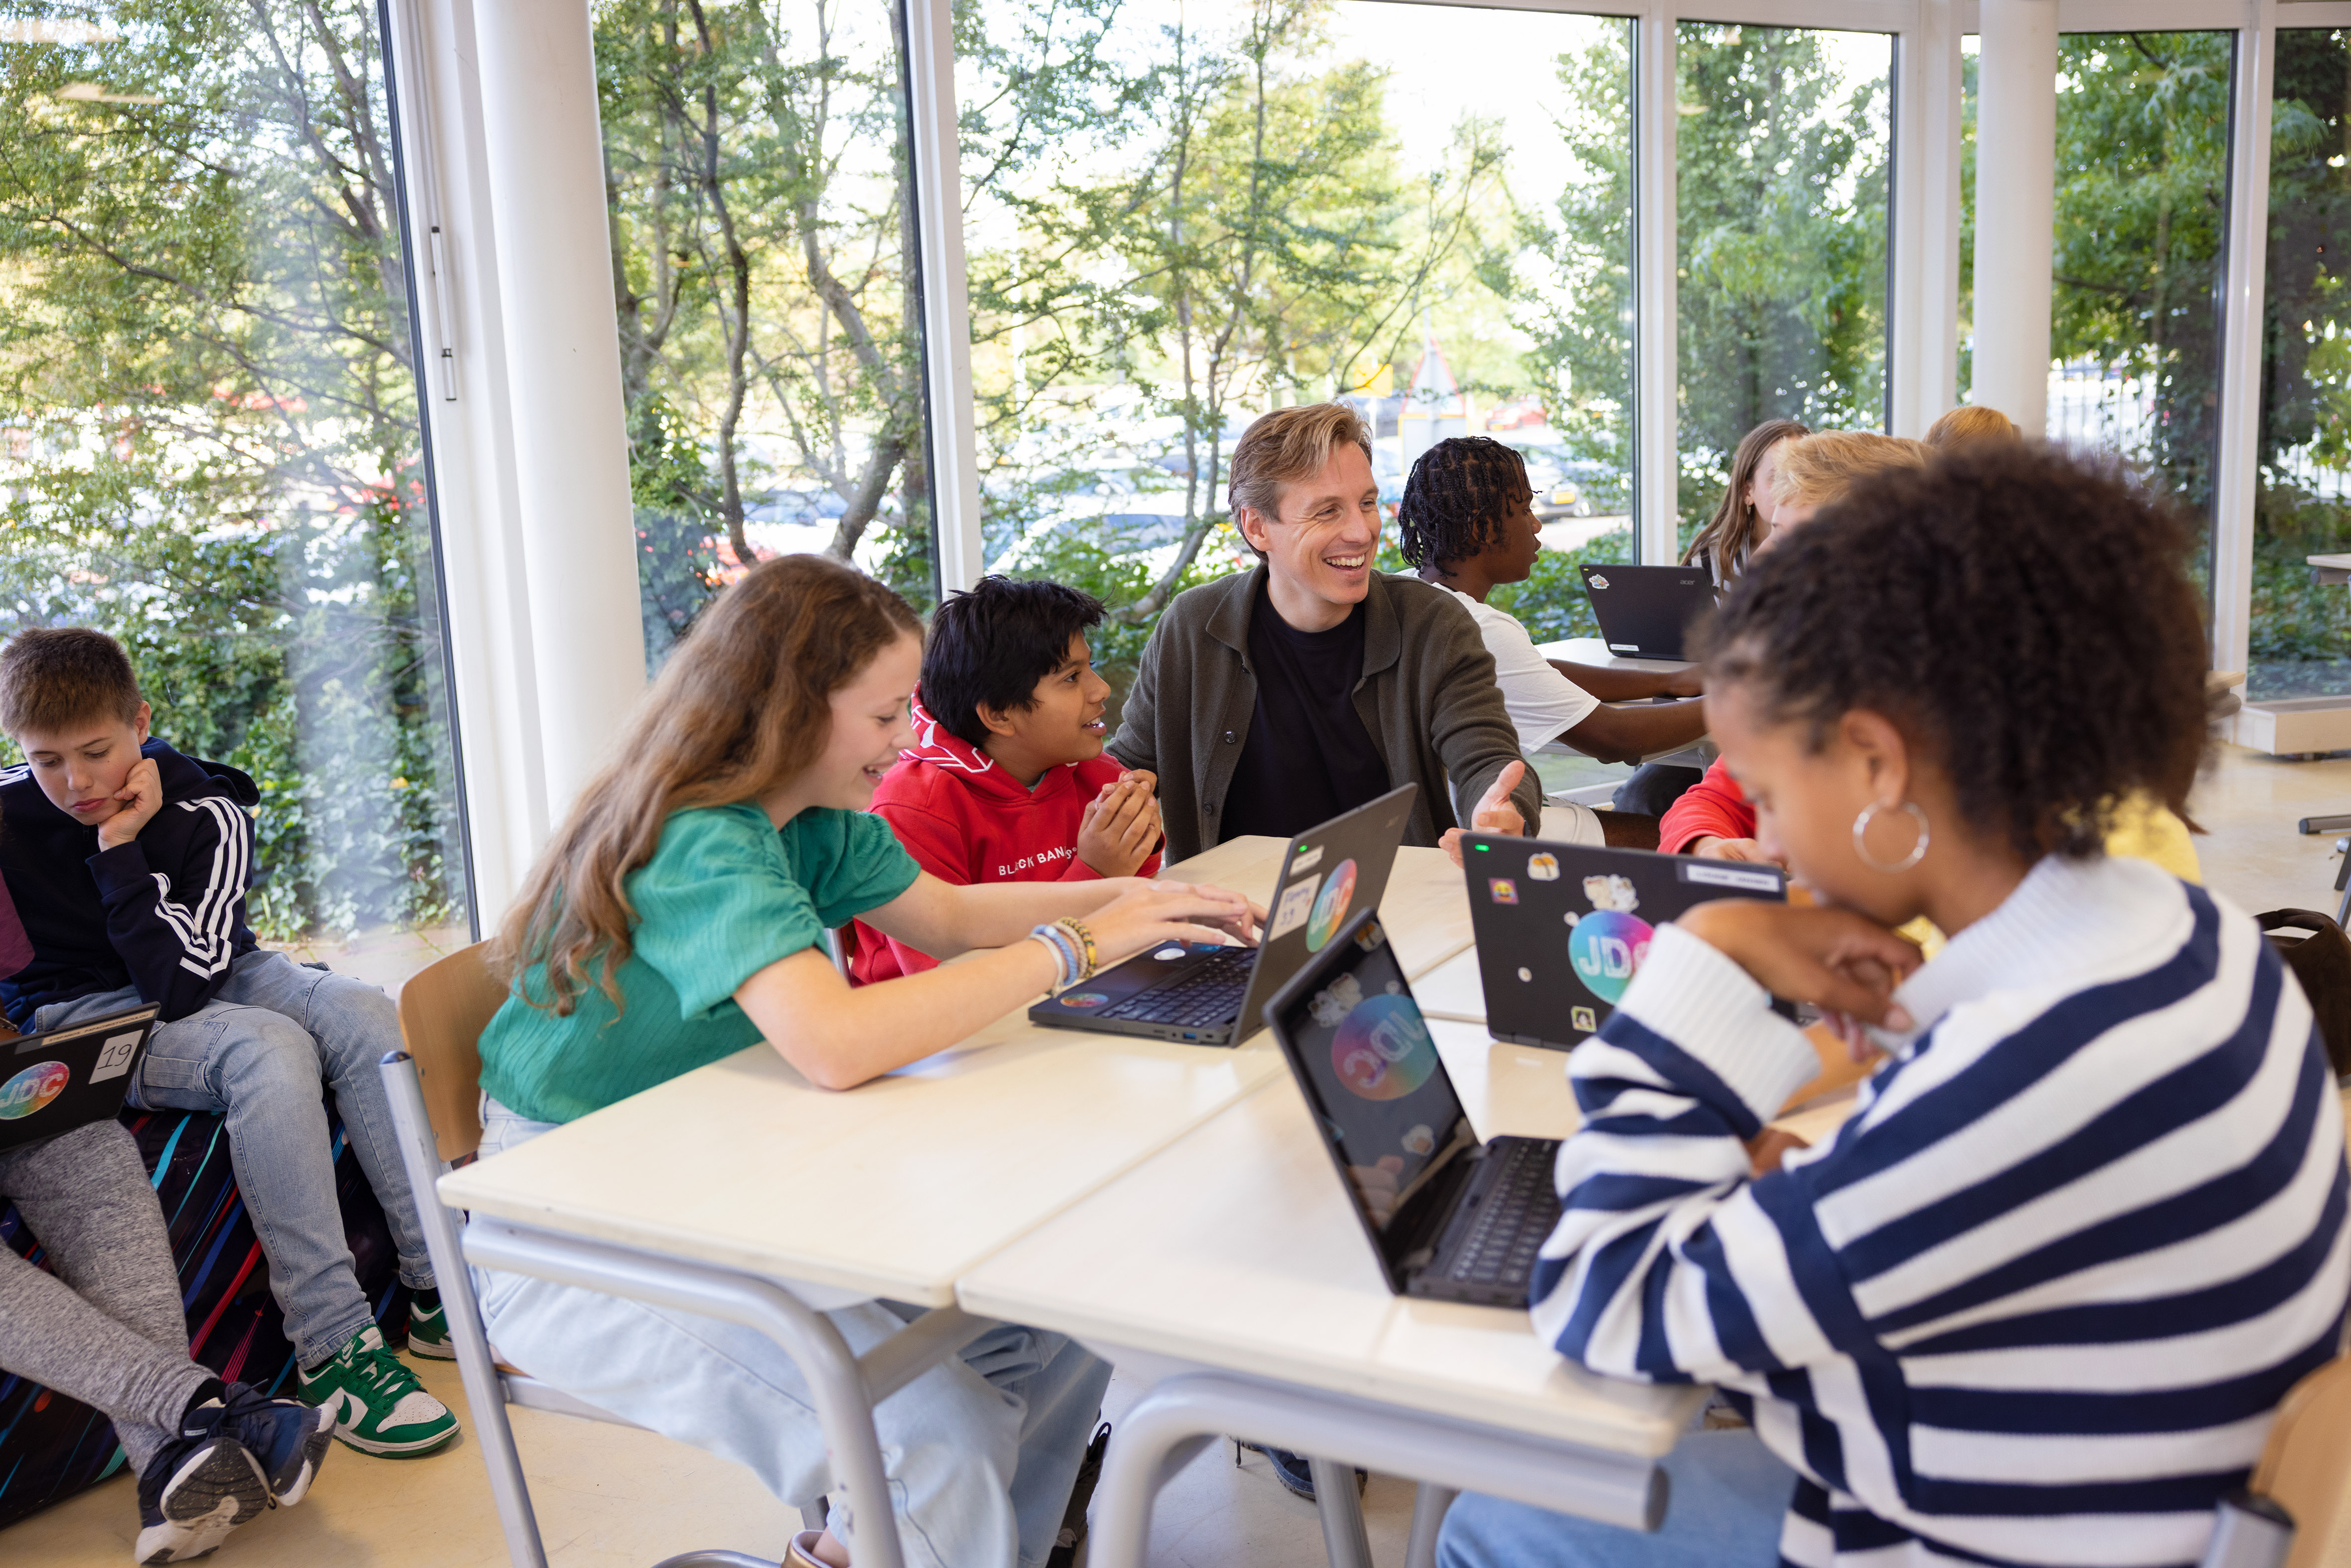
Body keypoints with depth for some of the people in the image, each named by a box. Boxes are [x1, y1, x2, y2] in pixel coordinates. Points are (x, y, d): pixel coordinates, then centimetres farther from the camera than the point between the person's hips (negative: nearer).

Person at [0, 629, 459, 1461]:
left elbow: (181, 982, -21)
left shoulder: (207, 817, -12)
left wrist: (121, 850, -24)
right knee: (270, 1050, -33)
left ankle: (445, 1293, -22)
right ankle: (332, 1344, -35)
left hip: (213, 978, 3)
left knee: (366, 1017, -25)